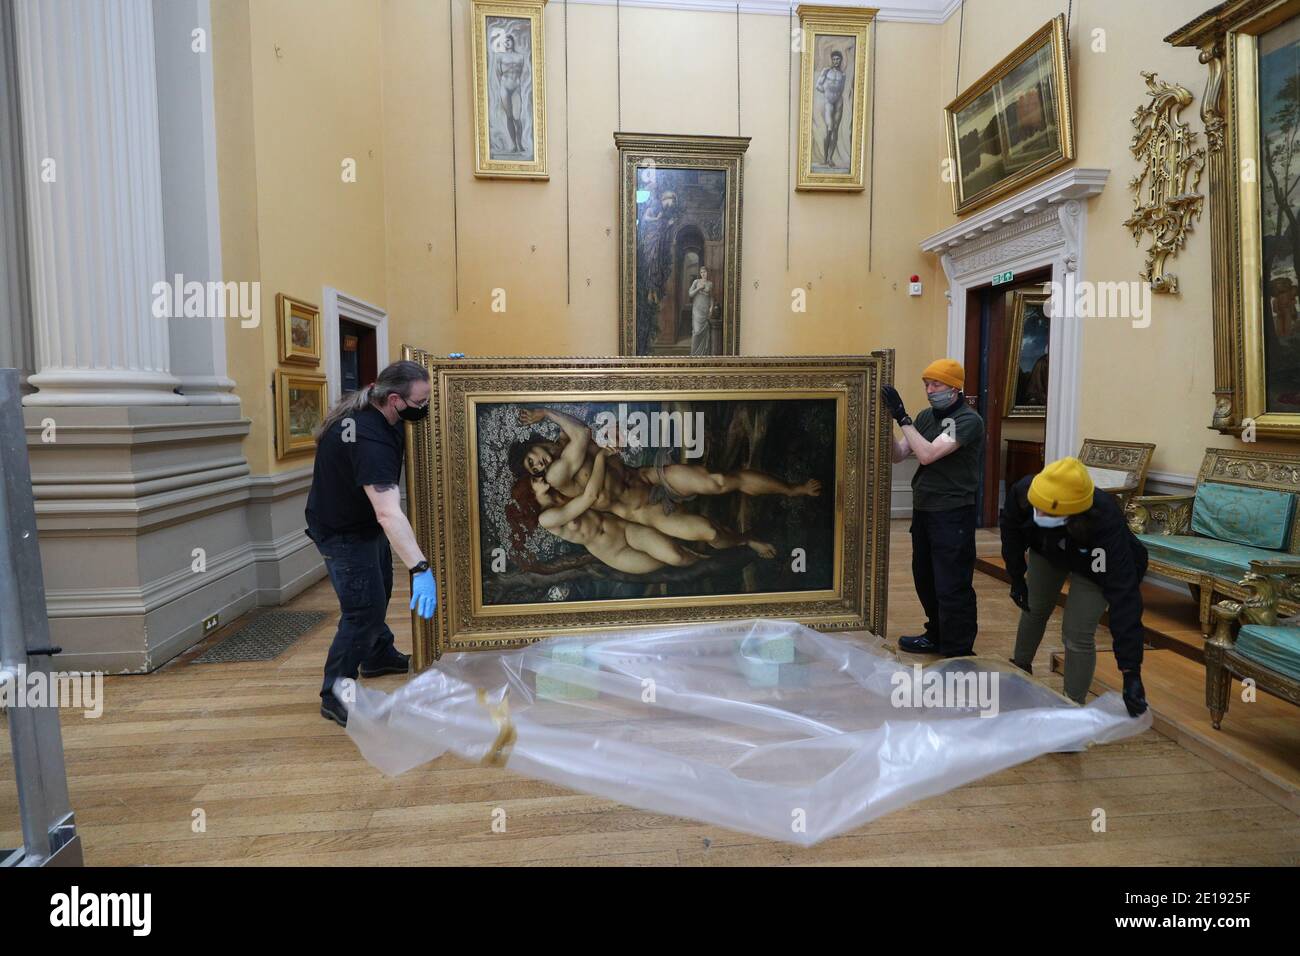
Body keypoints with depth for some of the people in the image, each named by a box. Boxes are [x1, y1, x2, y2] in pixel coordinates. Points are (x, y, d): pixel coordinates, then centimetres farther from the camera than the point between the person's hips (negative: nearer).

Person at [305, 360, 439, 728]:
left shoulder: (372, 406, -11)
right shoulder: (369, 439, -40)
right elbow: (388, 513, -48)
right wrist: (421, 569, -54)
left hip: (365, 522, 10)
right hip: (343, 532, -10)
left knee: (379, 592, 25)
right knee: (364, 611, -8)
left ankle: (379, 656, 48)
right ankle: (335, 696, 8)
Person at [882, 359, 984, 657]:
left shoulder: (968, 420, -13)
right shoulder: (926, 416, 9)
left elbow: (927, 454, -25)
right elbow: (898, 454, 5)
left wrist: (902, 417, -22)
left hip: (953, 515, -8)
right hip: (923, 510, 8)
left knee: (952, 587, -3)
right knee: (925, 579, 18)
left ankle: (958, 653, 9)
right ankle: (936, 636, 36)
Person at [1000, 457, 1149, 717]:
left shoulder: (1106, 525, -45)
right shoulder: (1023, 491, -38)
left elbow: (1124, 596, -45)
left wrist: (1131, 672, -45)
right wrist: (1016, 576, -6)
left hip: (1093, 566, -3)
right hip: (1046, 551, 4)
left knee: (1077, 634, -11)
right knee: (1034, 609, 19)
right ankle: (1020, 667, 46)